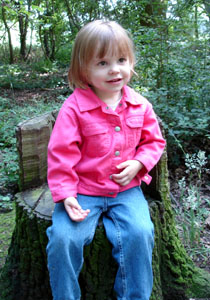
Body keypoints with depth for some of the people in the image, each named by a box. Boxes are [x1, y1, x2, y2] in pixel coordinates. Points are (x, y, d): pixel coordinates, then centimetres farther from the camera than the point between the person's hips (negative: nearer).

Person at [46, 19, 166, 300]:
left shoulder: (140, 106, 0)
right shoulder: (74, 107, -12)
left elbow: (154, 141, 10)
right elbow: (61, 153, -11)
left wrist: (138, 164, -9)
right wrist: (65, 194, -17)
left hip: (126, 189, 3)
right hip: (84, 190, -2)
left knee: (139, 233, -18)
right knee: (63, 237, -19)